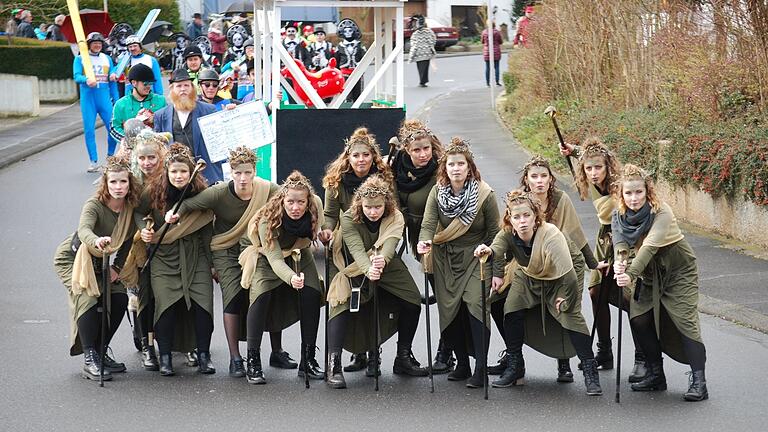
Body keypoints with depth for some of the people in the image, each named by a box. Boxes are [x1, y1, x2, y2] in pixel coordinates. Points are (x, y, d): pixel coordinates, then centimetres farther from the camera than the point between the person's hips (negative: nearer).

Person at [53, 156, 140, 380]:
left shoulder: (131, 208, -14)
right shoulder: (94, 206, -31)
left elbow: (128, 241, -2)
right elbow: (84, 230, -51)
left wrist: (117, 267, -12)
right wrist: (96, 241, -73)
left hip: (99, 262, 6)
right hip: (72, 259, -6)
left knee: (120, 299, -9)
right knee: (88, 299, -24)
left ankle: (101, 352, 7)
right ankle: (89, 360, -19)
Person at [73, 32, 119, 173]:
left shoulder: (107, 59, 14)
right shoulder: (80, 59, 3)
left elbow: (112, 81, 15)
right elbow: (77, 76, -10)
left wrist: (116, 100, 8)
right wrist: (86, 80, -30)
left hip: (105, 97, 2)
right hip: (88, 98, -2)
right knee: (89, 130, -2)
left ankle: (110, 157, 15)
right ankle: (94, 161, 5)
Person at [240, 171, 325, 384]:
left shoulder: (315, 205, -26)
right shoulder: (268, 219, -37)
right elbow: (275, 259, -45)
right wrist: (291, 278, -61)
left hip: (299, 255, 4)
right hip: (266, 258, -4)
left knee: (312, 295, -15)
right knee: (261, 295, -24)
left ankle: (308, 359, -4)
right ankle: (253, 362, -19)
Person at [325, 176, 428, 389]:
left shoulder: (395, 218, -17)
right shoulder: (349, 219, -22)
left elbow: (389, 244, -35)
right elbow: (356, 249, -35)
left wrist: (382, 260, -59)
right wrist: (368, 269, -56)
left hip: (386, 268, 3)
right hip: (354, 270, -3)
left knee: (412, 301, -10)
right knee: (341, 304, -26)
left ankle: (403, 358, 9)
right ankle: (334, 365, -30)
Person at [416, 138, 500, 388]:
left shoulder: (485, 194, -11)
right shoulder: (437, 192, -4)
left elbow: (494, 232, -4)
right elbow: (428, 224, -14)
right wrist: (424, 241, -37)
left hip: (475, 257, -3)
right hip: (446, 259, 3)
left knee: (475, 304, -19)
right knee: (450, 310, 3)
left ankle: (481, 368, -18)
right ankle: (462, 364, 19)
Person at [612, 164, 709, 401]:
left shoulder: (661, 212, -26)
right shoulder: (619, 216, -8)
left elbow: (650, 246, -37)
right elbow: (620, 242, -23)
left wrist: (631, 274, -48)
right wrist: (619, 262, -46)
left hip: (679, 269, -6)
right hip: (649, 273, 6)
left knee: (684, 319, -15)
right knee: (640, 319, -3)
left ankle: (698, 380, -15)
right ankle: (655, 375, 11)